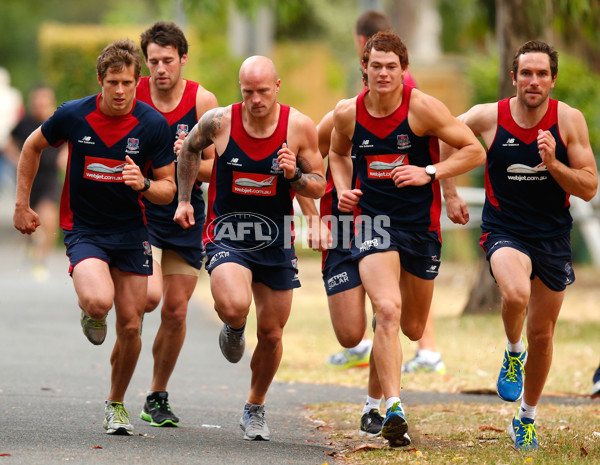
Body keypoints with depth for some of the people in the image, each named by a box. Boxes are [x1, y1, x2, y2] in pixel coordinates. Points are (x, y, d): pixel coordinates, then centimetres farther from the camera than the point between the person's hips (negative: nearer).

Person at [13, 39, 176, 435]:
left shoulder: (153, 125, -11)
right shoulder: (73, 115, -11)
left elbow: (168, 188, -3)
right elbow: (33, 147, 9)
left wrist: (143, 184, -26)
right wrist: (22, 205, 9)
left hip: (131, 232, 2)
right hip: (83, 228, -2)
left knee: (130, 326, 2)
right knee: (99, 301, -29)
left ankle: (116, 404, 25)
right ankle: (90, 316, 11)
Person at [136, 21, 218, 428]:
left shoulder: (203, 101, -6)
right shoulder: (131, 96, -7)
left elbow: (213, 168, -3)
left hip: (186, 215, 2)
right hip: (139, 210, -2)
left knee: (176, 311, 5)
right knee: (150, 295, -24)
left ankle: (158, 397, 22)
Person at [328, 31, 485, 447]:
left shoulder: (423, 107, -11)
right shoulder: (348, 113, -2)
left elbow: (474, 151, -7)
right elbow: (338, 154, 20)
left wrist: (428, 173, -18)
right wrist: (344, 190, 2)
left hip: (421, 224, 0)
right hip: (373, 221, 0)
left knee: (413, 329, 12)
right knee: (387, 309, -24)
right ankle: (393, 408, -27)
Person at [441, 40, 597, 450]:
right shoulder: (487, 117, -9)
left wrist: (552, 163, -23)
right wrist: (449, 193, 5)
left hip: (553, 238, 2)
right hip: (505, 231, -2)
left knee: (542, 335, 10)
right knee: (516, 294, -34)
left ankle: (527, 419, 32)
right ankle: (513, 353, -1)